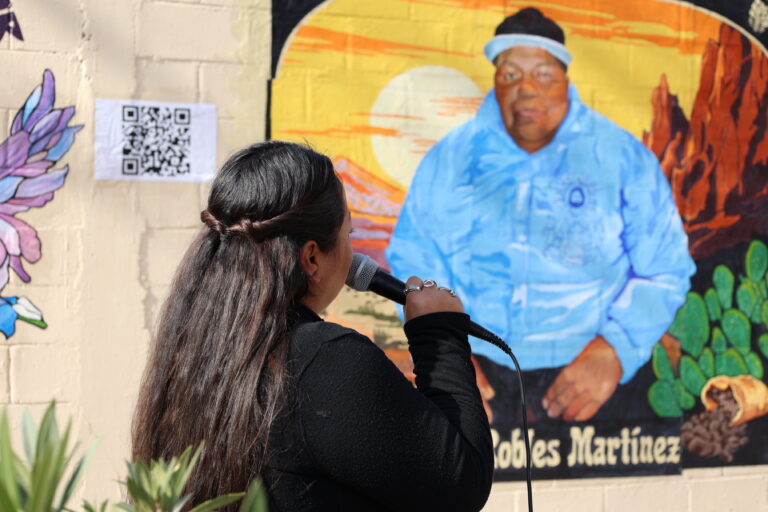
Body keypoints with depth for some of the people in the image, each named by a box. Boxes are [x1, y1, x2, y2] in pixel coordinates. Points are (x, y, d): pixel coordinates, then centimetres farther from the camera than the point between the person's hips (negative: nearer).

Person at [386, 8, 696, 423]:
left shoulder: (622, 157, 5)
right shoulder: (450, 157, 10)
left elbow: (664, 272, 3)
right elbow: (413, 260, 8)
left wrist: (613, 351, -13)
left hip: (586, 373, -1)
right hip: (476, 359, 2)